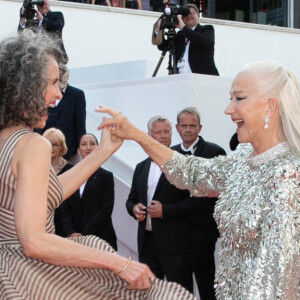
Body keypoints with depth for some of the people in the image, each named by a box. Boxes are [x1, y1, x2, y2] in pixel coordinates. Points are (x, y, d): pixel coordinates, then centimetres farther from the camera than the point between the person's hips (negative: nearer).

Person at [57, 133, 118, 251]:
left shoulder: (106, 176, 4)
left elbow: (105, 210, -3)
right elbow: (63, 209, 7)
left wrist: (84, 235, -11)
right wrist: (70, 233, -9)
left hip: (99, 239, -2)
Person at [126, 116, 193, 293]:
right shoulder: (141, 168, 15)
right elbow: (131, 200, 21)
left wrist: (165, 210, -16)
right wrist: (134, 208, -2)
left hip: (174, 243, -5)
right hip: (147, 241, 6)